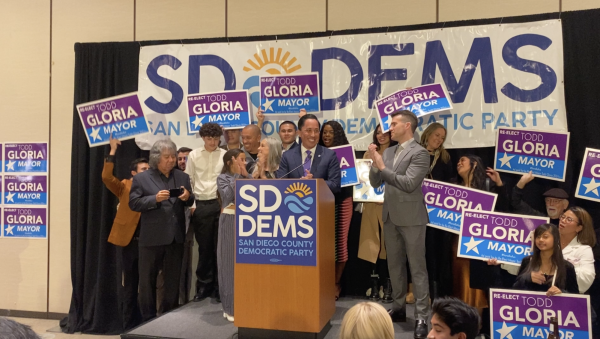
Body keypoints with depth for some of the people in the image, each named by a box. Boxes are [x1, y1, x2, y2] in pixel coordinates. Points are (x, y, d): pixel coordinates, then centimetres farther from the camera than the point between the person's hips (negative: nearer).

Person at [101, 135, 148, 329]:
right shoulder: (125, 187, 4)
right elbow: (106, 177, -11)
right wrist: (113, 151, -13)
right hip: (128, 242, -1)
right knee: (129, 287, 8)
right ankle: (129, 326, 20)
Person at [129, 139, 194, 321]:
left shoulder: (183, 177, 9)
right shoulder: (141, 178, -1)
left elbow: (190, 202, 12)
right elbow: (133, 203, -6)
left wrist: (187, 197, -11)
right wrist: (155, 199, -20)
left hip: (176, 236, 3)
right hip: (151, 237, -3)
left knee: (173, 279, 12)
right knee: (147, 280, 7)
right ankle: (148, 318, 21)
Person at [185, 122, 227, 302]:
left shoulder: (225, 155, 2)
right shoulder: (193, 155, 6)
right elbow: (189, 181, 8)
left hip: (220, 204, -1)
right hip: (201, 205, 1)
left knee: (220, 246, 4)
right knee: (204, 247, 8)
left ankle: (219, 286, 15)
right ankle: (204, 286, 21)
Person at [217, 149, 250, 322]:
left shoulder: (247, 177, 11)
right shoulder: (223, 178, 0)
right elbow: (228, 196, -17)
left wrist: (246, 176, -6)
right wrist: (237, 175, -11)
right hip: (230, 222, -4)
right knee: (231, 262, 2)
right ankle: (231, 307, 11)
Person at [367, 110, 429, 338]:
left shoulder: (419, 153, -10)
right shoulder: (388, 152, 11)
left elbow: (409, 184, -20)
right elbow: (375, 183, 9)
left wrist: (383, 167, -17)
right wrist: (375, 163, -8)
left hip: (411, 218, -7)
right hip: (390, 217, 7)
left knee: (417, 267, 0)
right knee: (394, 265, 15)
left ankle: (421, 317, 6)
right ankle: (398, 308, 28)